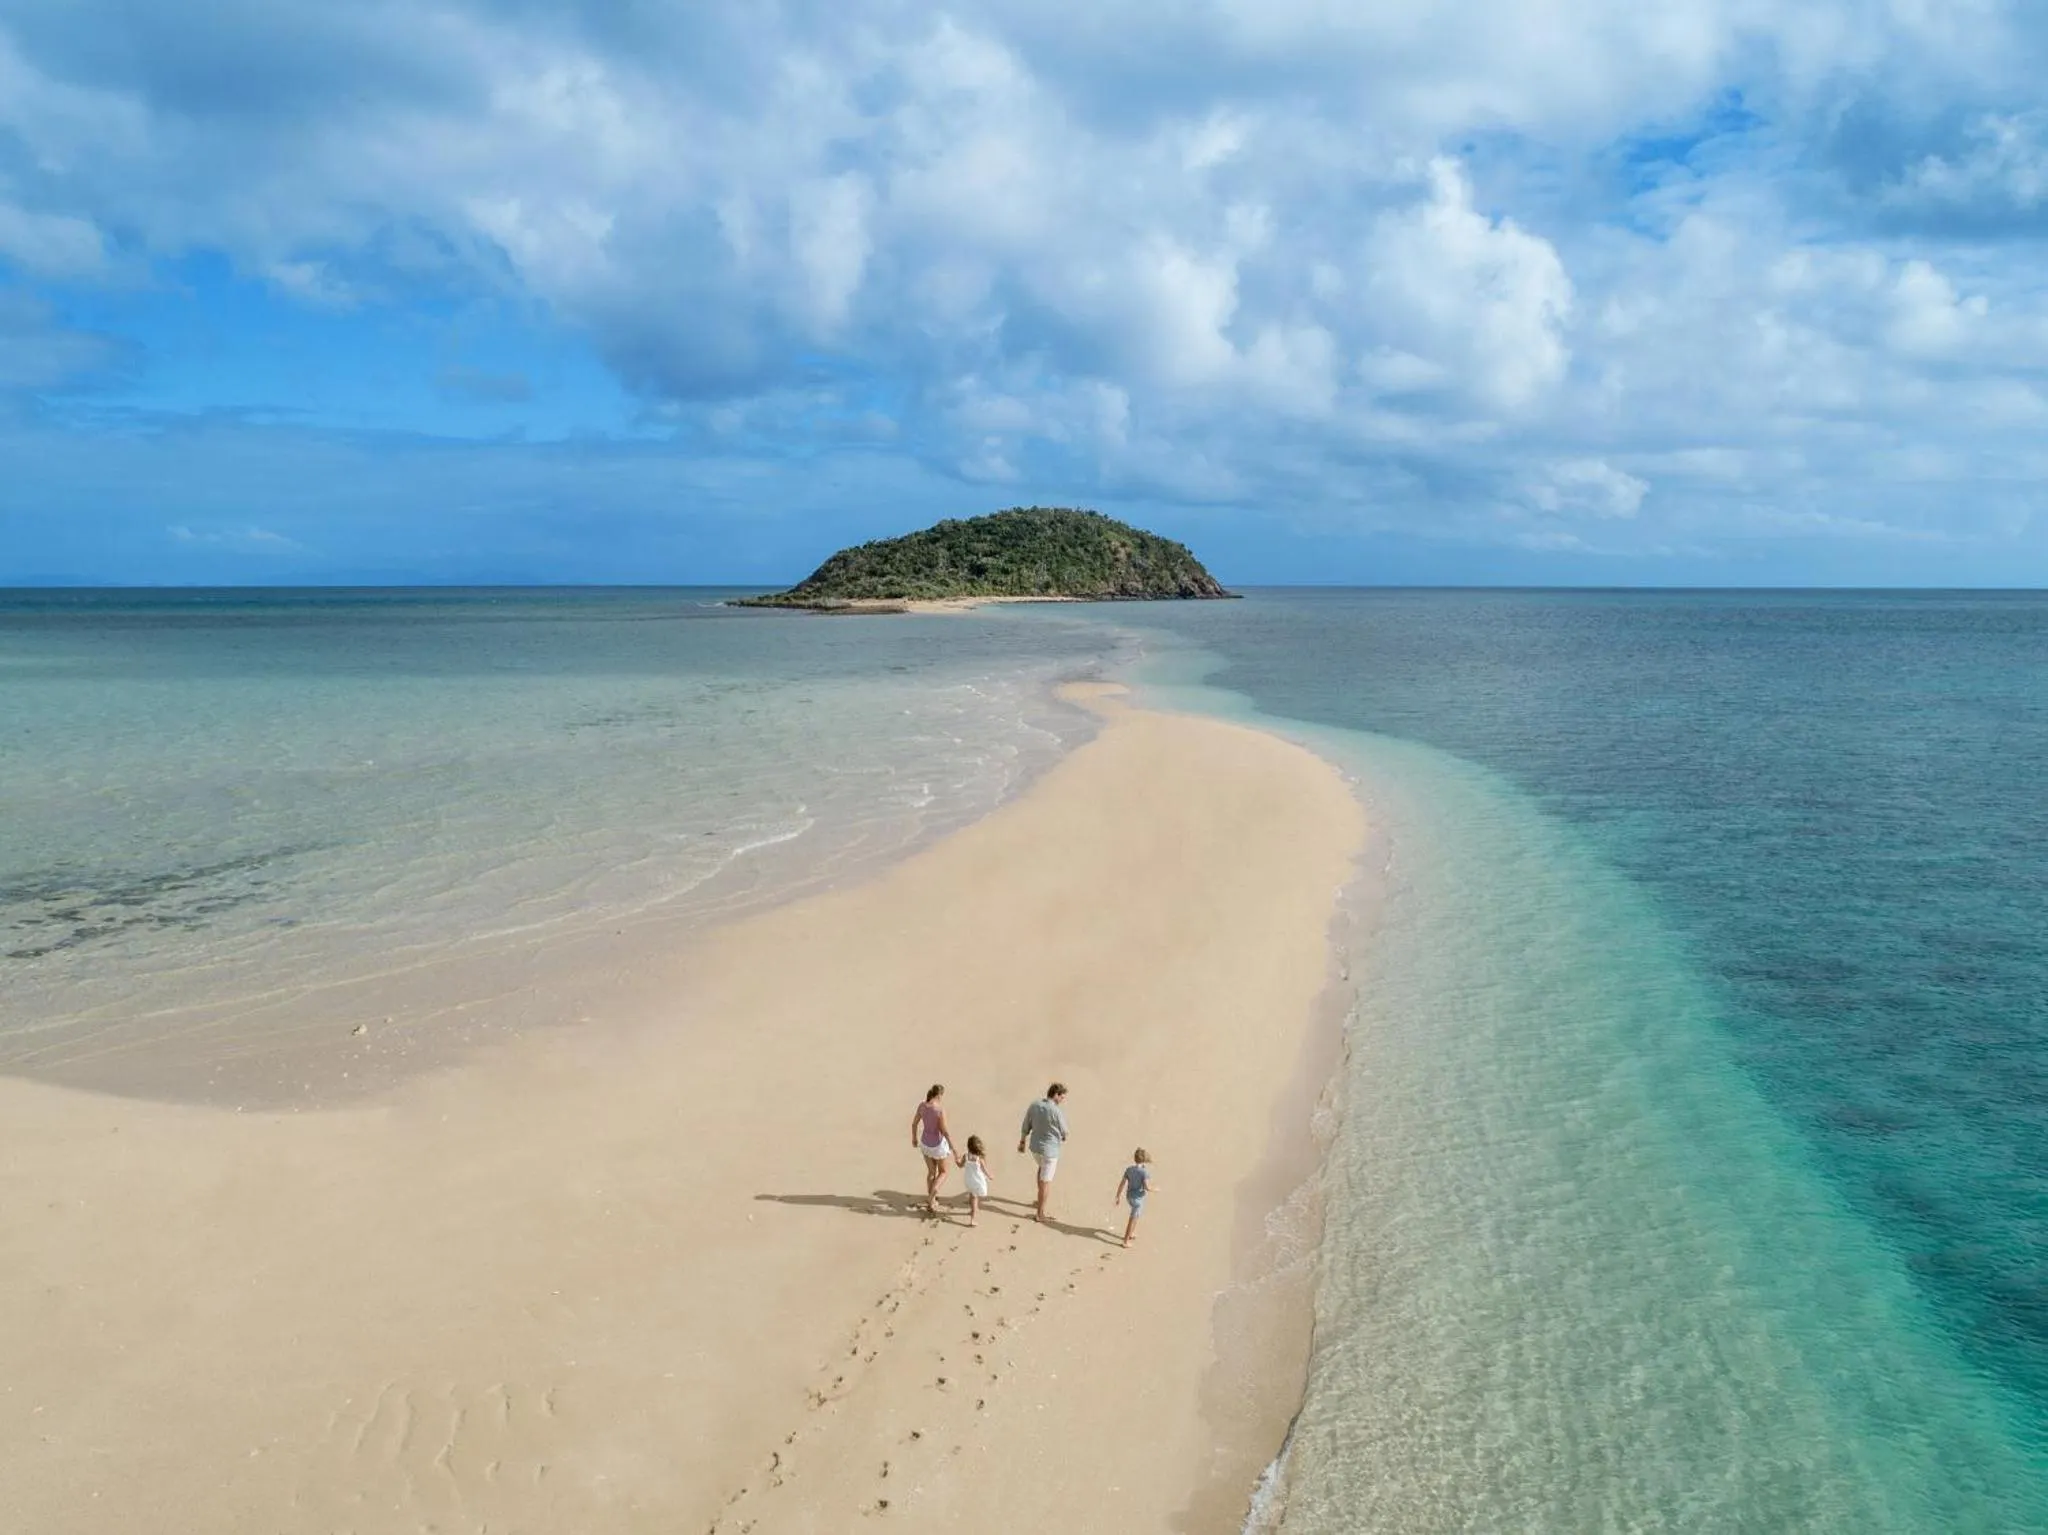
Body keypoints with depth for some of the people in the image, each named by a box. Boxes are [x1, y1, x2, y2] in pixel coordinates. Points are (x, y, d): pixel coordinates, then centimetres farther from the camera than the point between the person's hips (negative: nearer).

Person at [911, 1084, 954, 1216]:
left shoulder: (921, 1105, -13)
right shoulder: (940, 1111, -33)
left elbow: (914, 1123, 1)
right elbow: (945, 1132, -26)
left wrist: (914, 1137, 20)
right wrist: (953, 1148, -13)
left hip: (925, 1143, 6)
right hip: (938, 1145, -5)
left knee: (931, 1172, 26)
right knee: (943, 1172, 22)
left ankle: (931, 1204, 35)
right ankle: (930, 1198, 5)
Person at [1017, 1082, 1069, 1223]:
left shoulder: (1034, 1105, -6)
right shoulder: (1057, 1111, -25)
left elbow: (1026, 1126, 4)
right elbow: (1063, 1131, -11)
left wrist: (1022, 1141, 19)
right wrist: (1064, 1139, 13)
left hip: (1034, 1146, 6)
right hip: (1049, 1149, -6)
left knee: (1042, 1167, 35)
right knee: (1045, 1182, 8)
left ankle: (1040, 1199, 42)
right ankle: (1040, 1213, 18)